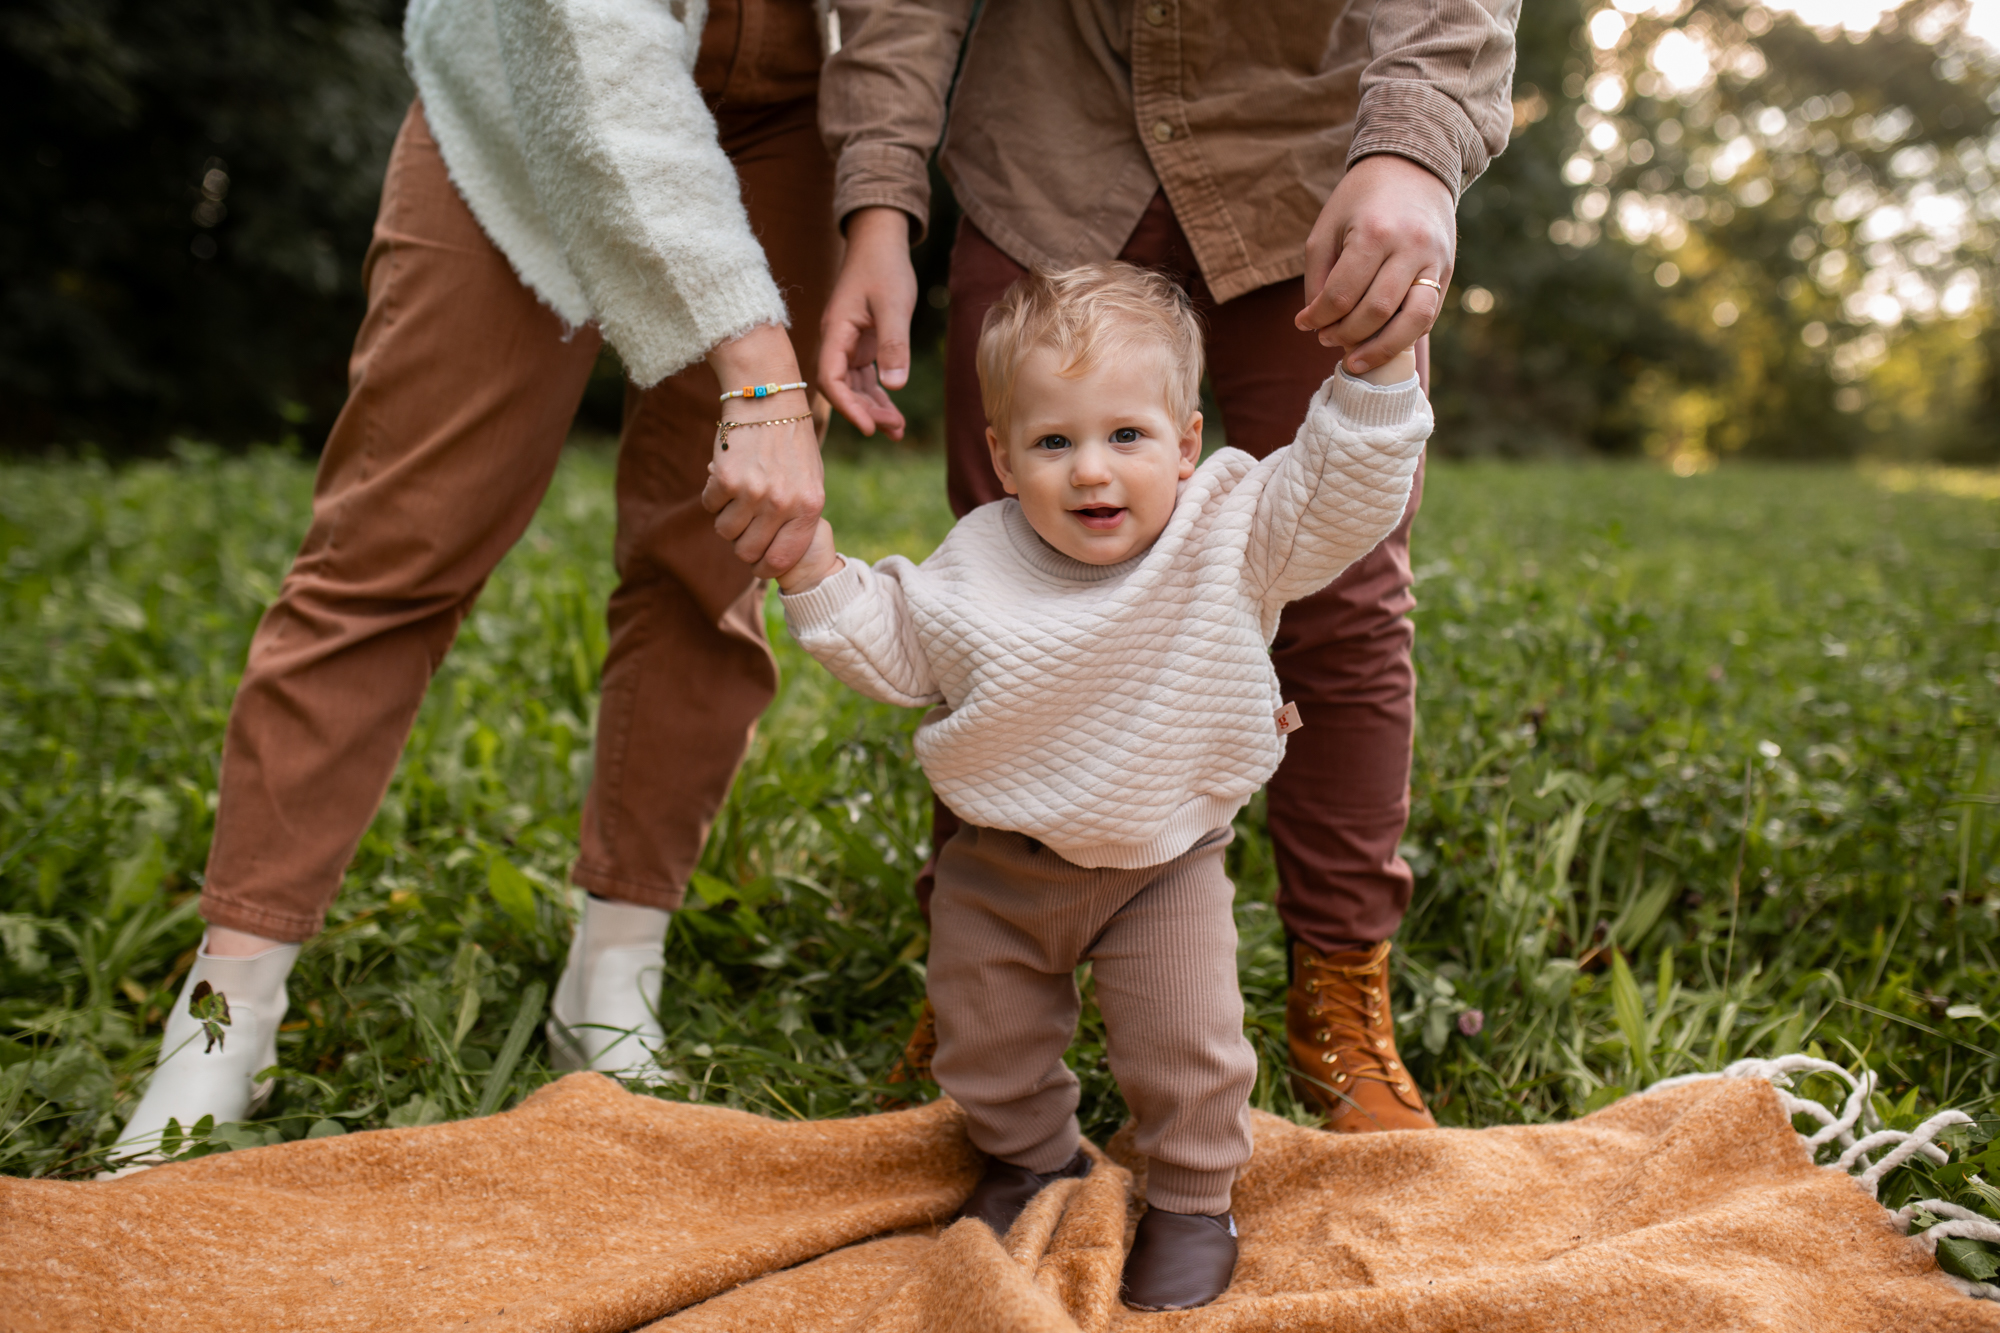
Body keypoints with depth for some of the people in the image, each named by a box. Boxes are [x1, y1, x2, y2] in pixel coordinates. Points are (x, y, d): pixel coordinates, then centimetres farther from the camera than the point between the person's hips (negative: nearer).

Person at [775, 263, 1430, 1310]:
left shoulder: (1234, 535, -16)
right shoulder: (977, 565, -11)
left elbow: (1349, 489, -23)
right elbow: (891, 652, 1)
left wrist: (1380, 361, -35)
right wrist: (812, 566, -10)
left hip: (1166, 864, -2)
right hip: (1000, 865, 3)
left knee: (1185, 1048, 3)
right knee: (986, 1039, 17)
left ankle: (1191, 1200, 31)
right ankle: (1031, 1157, 47)